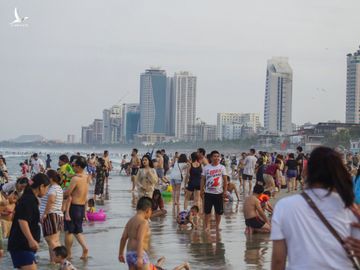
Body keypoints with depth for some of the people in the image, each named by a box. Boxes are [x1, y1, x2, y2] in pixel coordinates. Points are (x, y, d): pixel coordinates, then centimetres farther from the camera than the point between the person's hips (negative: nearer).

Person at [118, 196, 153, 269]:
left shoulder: (130, 221, 13)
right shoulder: (143, 222, -12)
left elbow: (123, 238, 14)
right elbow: (140, 240, -23)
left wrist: (121, 254, 23)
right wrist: (139, 257, -28)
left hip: (129, 254, 8)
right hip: (139, 254, -8)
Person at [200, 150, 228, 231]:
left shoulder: (222, 167, 0)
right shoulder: (206, 168, 2)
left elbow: (225, 180, 0)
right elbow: (203, 180, 5)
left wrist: (225, 191, -6)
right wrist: (201, 190, 0)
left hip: (219, 192, 0)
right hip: (208, 192, 0)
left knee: (219, 211, 6)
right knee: (207, 210, 0)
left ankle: (217, 226, 19)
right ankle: (207, 226, 8)